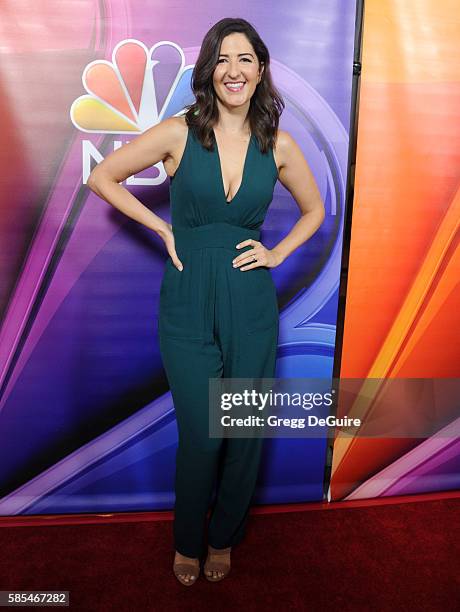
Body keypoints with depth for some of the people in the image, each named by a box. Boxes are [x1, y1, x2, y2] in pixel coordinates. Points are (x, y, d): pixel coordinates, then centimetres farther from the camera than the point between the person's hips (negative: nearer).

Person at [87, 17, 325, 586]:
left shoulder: (278, 145, 3)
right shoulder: (179, 132, -4)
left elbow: (315, 209, 17)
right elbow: (101, 178, 3)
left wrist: (277, 253, 2)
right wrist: (164, 228, -3)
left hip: (251, 303, 2)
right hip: (189, 303, -2)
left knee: (246, 433, 11)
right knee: (201, 436, 4)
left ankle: (223, 537, 40)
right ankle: (187, 541, 35)